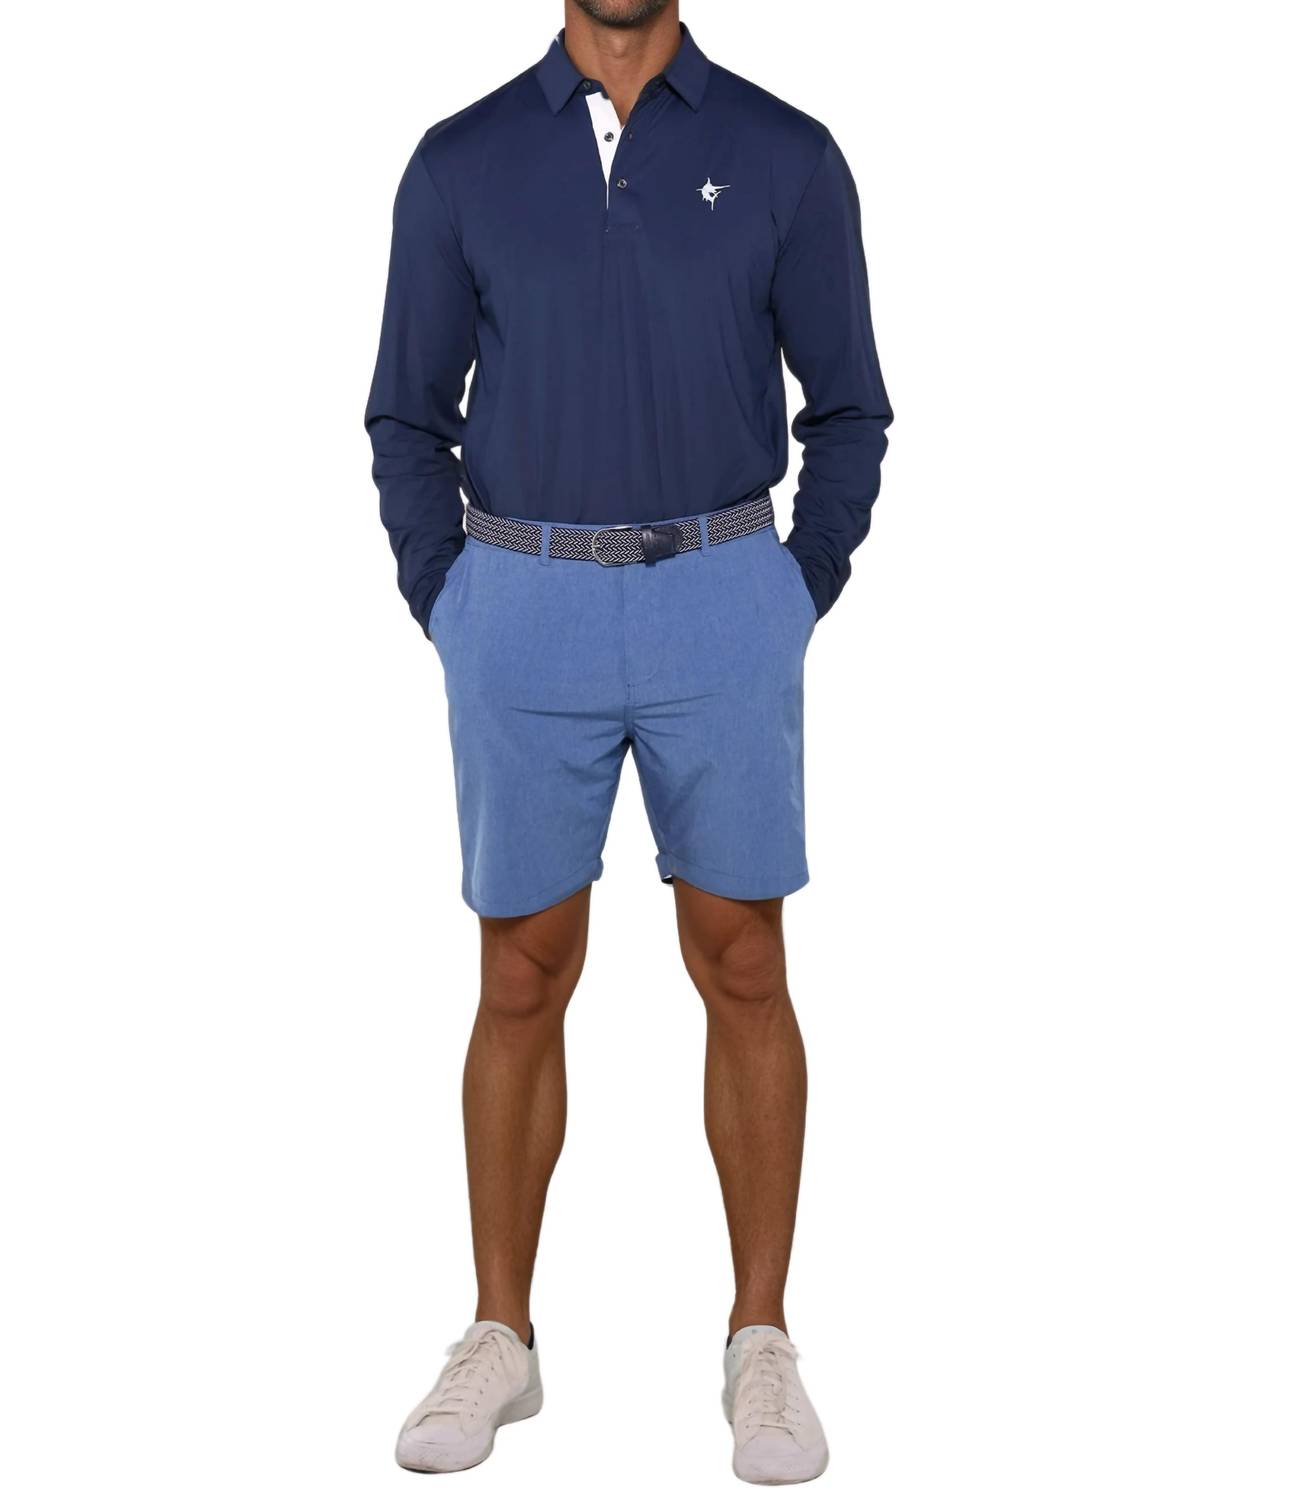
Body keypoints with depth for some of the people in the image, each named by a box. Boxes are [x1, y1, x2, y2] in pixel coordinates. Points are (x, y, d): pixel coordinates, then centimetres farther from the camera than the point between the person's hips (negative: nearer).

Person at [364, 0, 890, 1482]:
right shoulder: (458, 164, 4)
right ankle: (500, 1339, 19)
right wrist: (451, 622, 1)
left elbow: (848, 410, 6)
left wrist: (794, 611, -1)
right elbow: (407, 417, 9)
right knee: (522, 981, 6)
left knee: (743, 971, 3)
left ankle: (760, 1347, 15)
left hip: (720, 606, 0)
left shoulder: (787, 158, 2)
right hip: (524, 611, 1)